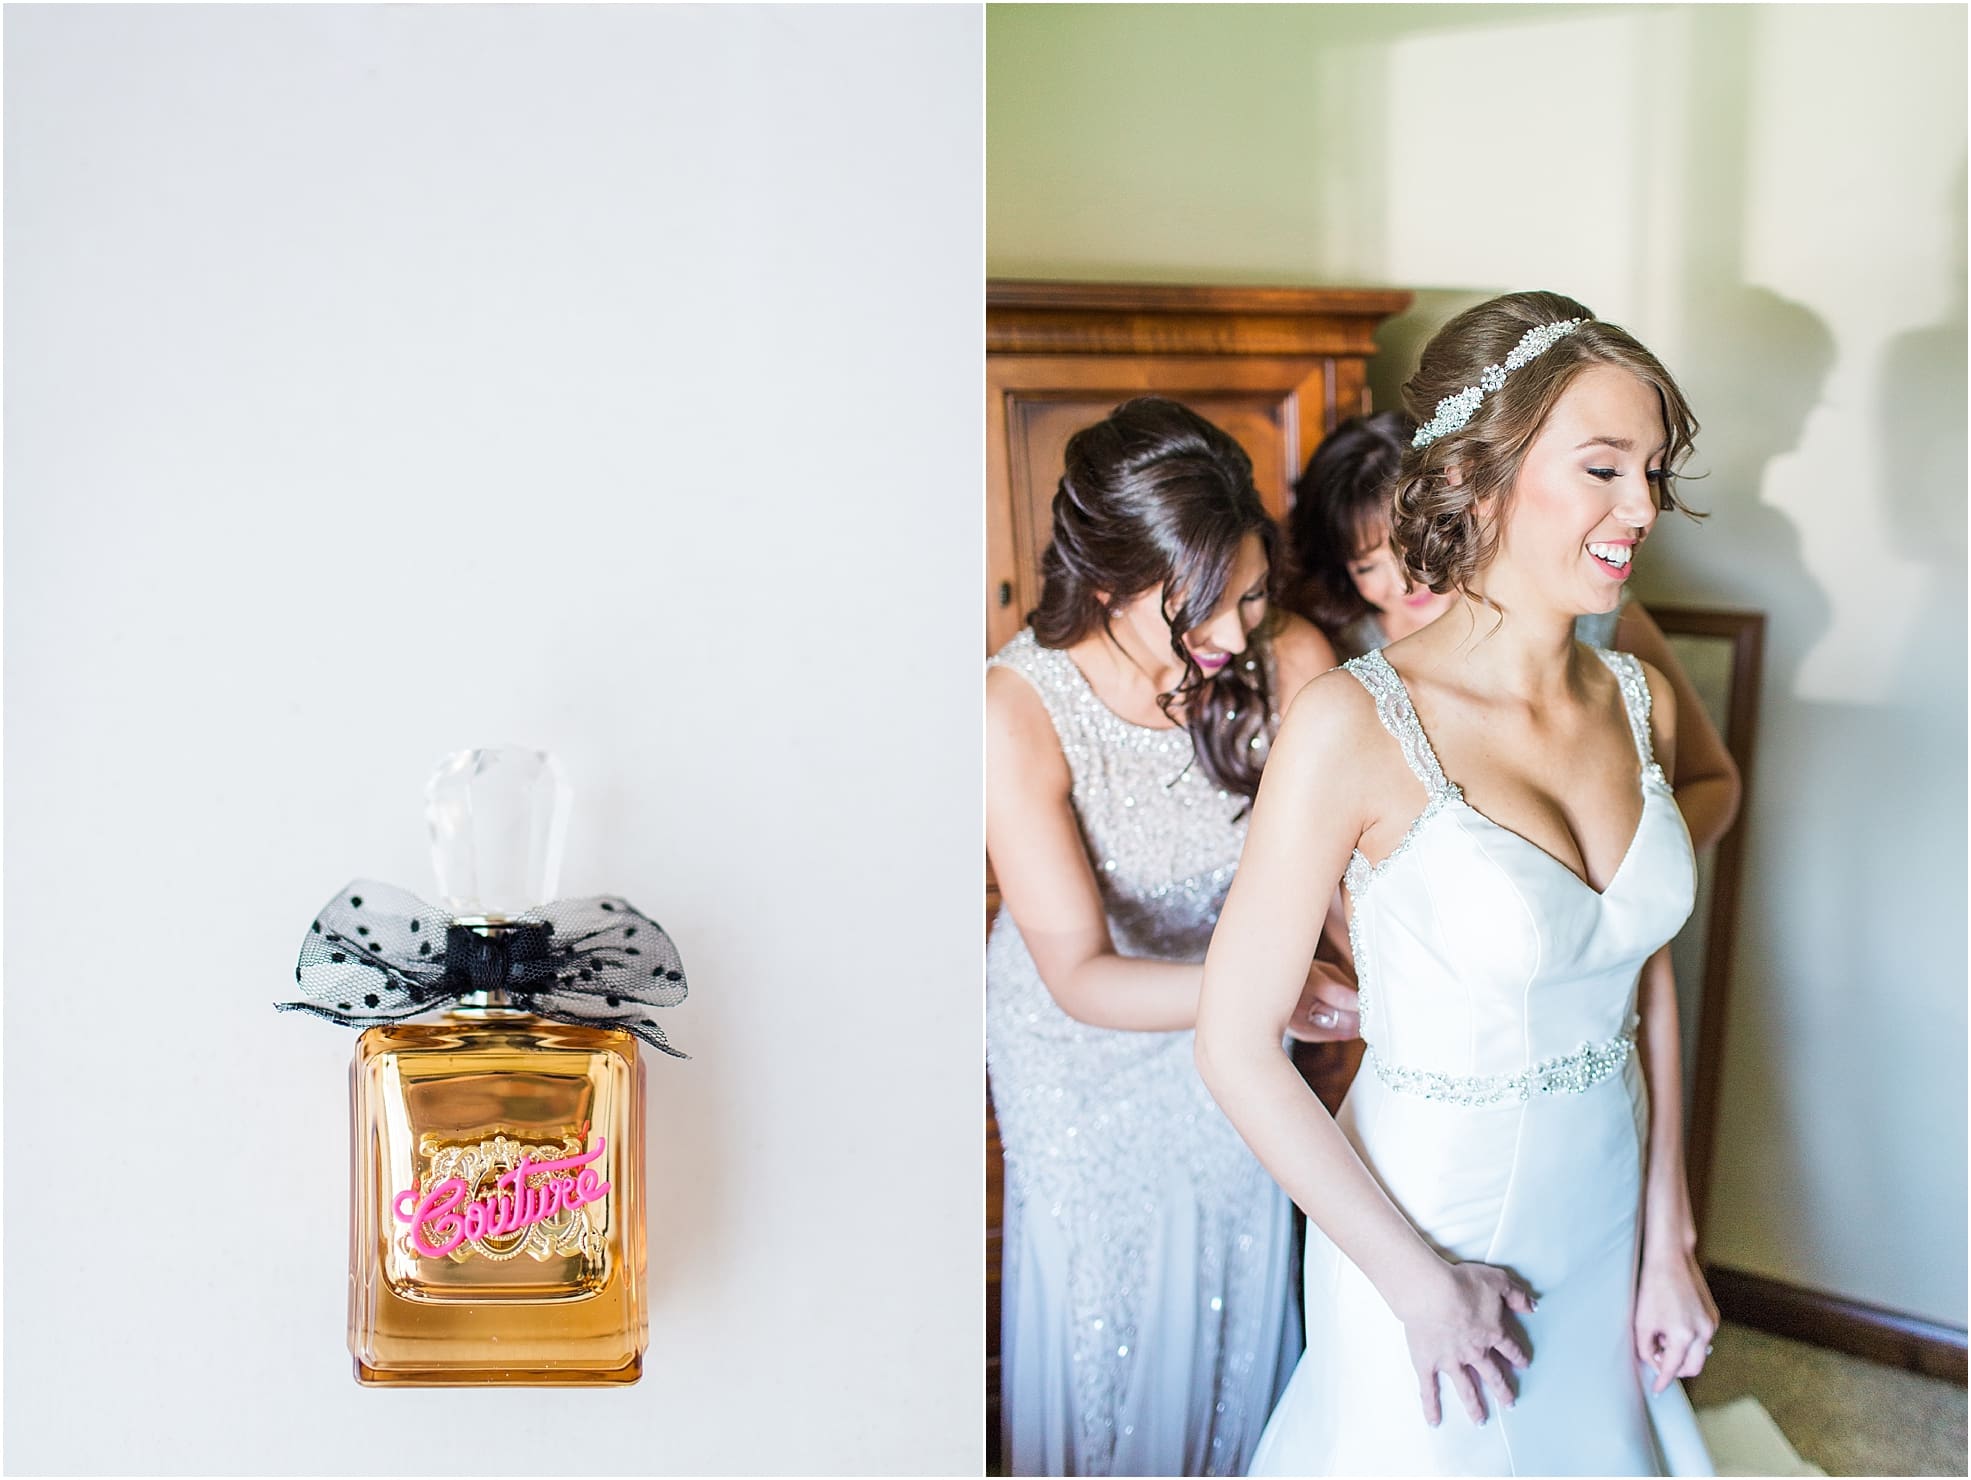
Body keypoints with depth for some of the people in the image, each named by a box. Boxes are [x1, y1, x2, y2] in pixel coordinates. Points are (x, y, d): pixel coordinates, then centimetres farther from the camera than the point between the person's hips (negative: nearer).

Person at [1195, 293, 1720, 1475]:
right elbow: (1238, 1044, -20)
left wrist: (1669, 1240, 4)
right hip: (1426, 1226, -5)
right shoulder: (1355, 723, -23)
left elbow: (1649, 983, 5)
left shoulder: (1640, 700, -4)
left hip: (1607, 1206, 6)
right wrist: (1421, 1284, -14)